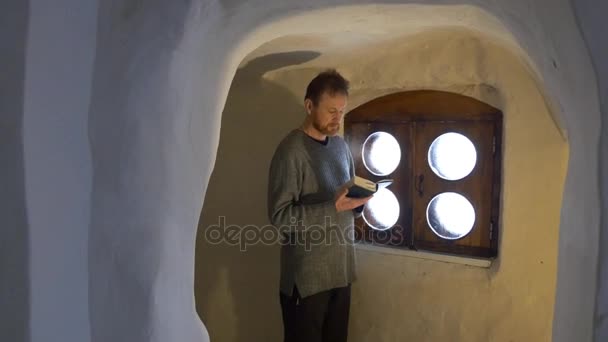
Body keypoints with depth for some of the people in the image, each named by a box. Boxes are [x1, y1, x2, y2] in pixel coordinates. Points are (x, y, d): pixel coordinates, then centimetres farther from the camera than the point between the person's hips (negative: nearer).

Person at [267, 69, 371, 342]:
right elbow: (279, 216, -20)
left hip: (341, 267, 7)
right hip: (306, 274, -7)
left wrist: (358, 199, -6)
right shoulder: (291, 150, -16)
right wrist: (333, 208, -27)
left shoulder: (341, 145, 9)